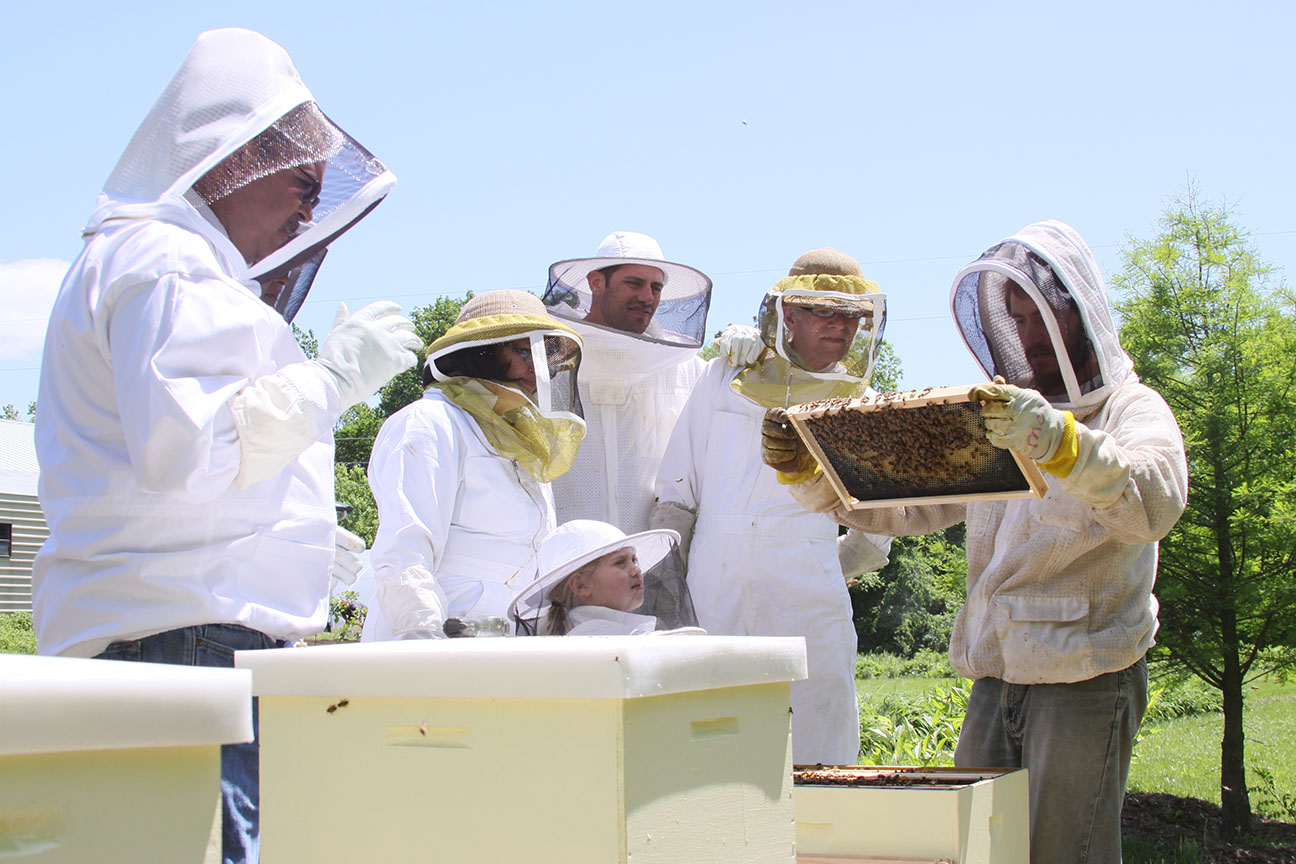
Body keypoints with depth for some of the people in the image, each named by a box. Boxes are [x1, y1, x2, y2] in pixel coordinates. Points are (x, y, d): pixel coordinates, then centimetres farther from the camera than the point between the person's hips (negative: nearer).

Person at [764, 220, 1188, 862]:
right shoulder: (992, 418, 17)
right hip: (994, 676, 6)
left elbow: (1153, 503, -26)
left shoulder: (1132, 410, -4)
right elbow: (898, 503, 16)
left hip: (1086, 679, -6)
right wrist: (808, 472, -1)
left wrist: (1058, 440, -44)